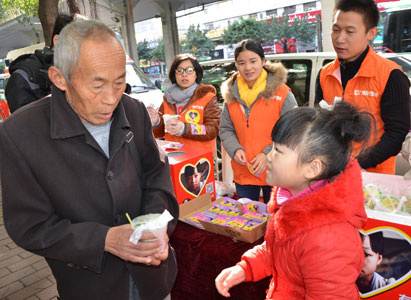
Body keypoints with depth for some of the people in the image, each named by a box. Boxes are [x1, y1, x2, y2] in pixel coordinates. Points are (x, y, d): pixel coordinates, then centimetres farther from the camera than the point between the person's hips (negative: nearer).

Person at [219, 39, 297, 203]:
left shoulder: (281, 92, -7)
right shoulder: (231, 94, 5)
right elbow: (226, 130, 10)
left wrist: (268, 154, -17)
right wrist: (235, 149, -8)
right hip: (243, 174, 4)